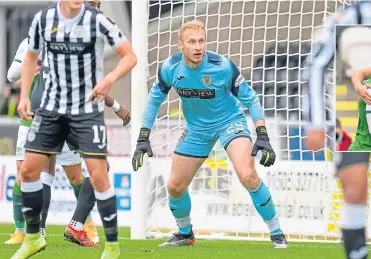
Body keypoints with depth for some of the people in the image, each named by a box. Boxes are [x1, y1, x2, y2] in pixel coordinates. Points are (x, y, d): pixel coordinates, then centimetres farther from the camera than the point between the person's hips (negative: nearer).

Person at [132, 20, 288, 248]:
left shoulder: (223, 67, -26)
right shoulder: (170, 68, -17)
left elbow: (250, 99, -14)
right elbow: (155, 99, 2)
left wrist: (263, 137, -21)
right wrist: (143, 139, -1)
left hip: (230, 121, -4)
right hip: (197, 129, 4)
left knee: (248, 175, -27)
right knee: (175, 186, 6)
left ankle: (277, 234, -12)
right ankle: (185, 234, 36)